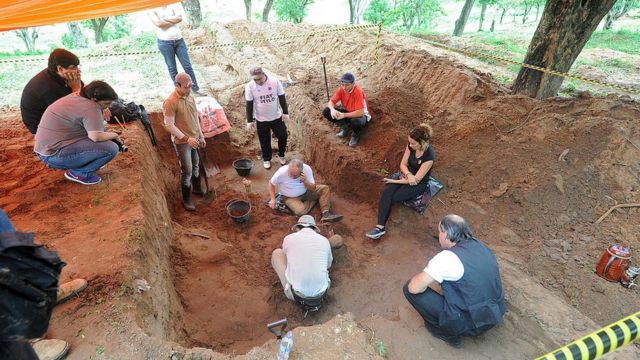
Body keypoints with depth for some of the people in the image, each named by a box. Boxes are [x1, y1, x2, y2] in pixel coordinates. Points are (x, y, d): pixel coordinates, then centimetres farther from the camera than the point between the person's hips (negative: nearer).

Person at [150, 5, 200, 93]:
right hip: (165, 43, -2)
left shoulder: (172, 7, 9)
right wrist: (173, 21, -8)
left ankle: (195, 88, 14)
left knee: (187, 65, 3)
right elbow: (158, 23, -17)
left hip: (179, 40, 2)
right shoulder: (153, 11, 0)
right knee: (172, 68, 6)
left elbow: (179, 18, -9)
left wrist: (165, 19, -11)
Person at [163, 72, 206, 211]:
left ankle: (197, 188, 41)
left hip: (194, 139, 7)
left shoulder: (190, 97, 3)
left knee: (196, 166, 20)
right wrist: (186, 138, -27)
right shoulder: (170, 102, -21)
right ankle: (186, 200, 14)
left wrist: (201, 135, 14)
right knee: (187, 170, -1)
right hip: (182, 142, -7)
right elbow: (169, 125, -21)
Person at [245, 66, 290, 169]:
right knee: (265, 141, 12)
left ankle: (281, 155, 37)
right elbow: (249, 105, -7)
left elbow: (282, 98, -4)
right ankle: (266, 159, 35)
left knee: (283, 136, 11)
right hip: (261, 119, -1)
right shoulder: (249, 86, -14)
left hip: (277, 117, 1)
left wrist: (285, 113, -3)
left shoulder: (275, 81, -15)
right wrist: (249, 121, -5)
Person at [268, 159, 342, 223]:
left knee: (325, 188, -13)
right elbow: (271, 184, -8)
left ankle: (326, 214, -23)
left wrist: (305, 181, -35)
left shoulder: (307, 169, -22)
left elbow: (313, 188, -16)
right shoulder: (281, 172, -27)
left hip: (306, 192, 3)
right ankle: (315, 200, -3)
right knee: (300, 211, -31)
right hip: (290, 197, -3)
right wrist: (273, 199, -15)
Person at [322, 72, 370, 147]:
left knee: (356, 122, -43)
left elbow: (360, 112, -35)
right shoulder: (341, 89, -14)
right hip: (346, 111, 6)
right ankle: (345, 127, 3)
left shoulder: (358, 91, -31)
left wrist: (344, 115, -38)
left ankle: (355, 135, -5)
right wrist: (332, 109, -33)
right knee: (326, 112, -13)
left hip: (360, 114, -5)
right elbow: (331, 101, -9)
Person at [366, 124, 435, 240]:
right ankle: (380, 226, -25)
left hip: (419, 184, -6)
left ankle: (381, 227, -3)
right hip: (406, 175, 6)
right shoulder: (411, 145, -9)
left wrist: (394, 181, -19)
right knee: (386, 192, -21)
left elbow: (417, 179, -23)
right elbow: (403, 164, -2)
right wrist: (408, 174, -24)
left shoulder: (429, 156, -27)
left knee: (391, 199, -20)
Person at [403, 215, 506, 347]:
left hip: (472, 323, -8)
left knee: (411, 289, -7)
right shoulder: (480, 246, -1)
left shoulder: (448, 257, -23)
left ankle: (446, 332, 8)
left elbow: (414, 287, -23)